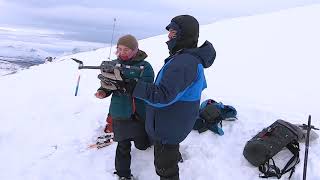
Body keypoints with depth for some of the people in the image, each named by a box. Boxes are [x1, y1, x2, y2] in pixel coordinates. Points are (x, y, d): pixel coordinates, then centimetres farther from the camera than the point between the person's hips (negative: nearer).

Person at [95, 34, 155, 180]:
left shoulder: (145, 67, -11)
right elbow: (108, 84, 8)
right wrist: (103, 91, -15)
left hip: (140, 114, -1)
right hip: (120, 113, 1)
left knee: (141, 145, 15)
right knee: (123, 146, 7)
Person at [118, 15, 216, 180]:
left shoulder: (183, 62, -30)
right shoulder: (194, 58, 5)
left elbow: (163, 96, -34)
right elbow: (199, 85, 18)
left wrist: (132, 86, -33)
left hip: (169, 126, -10)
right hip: (173, 122, 10)